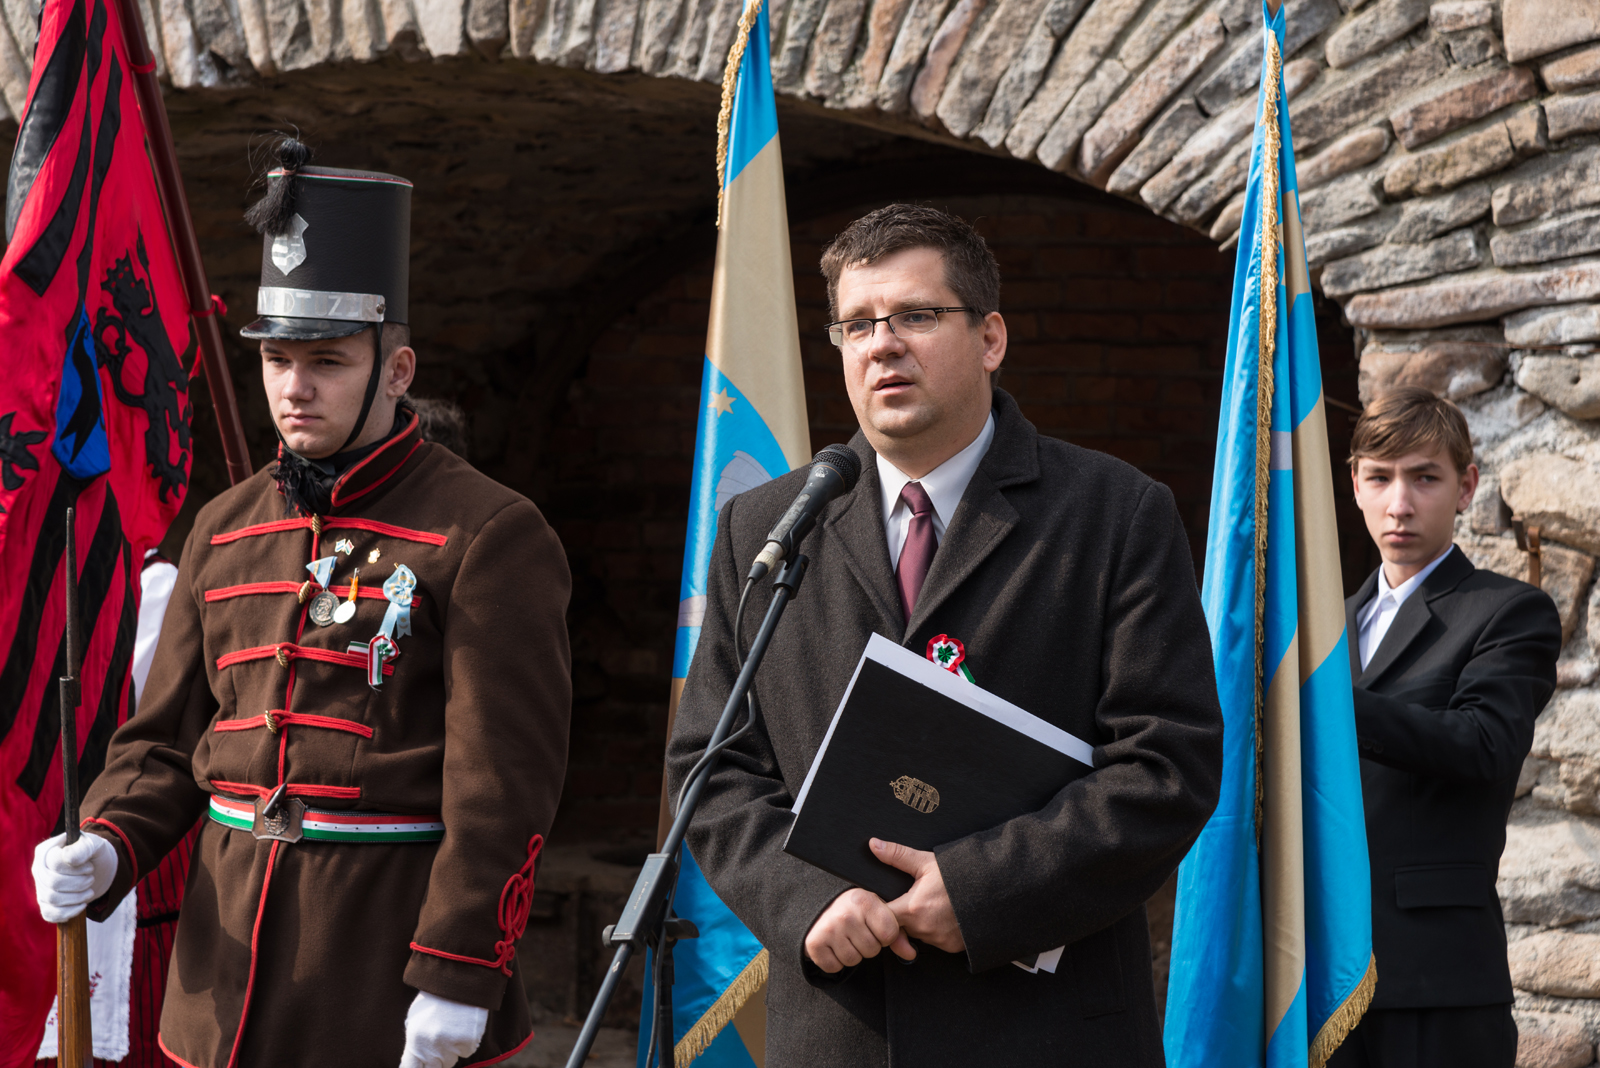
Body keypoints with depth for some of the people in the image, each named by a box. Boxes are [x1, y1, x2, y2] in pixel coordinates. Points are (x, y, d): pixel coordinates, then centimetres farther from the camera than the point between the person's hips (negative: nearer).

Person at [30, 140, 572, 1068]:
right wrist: (106, 850, -5)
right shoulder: (226, 531, 11)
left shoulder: (488, 534, -9)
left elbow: (505, 778, -14)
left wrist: (458, 973, -18)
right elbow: (167, 737, 14)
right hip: (231, 963, 6)